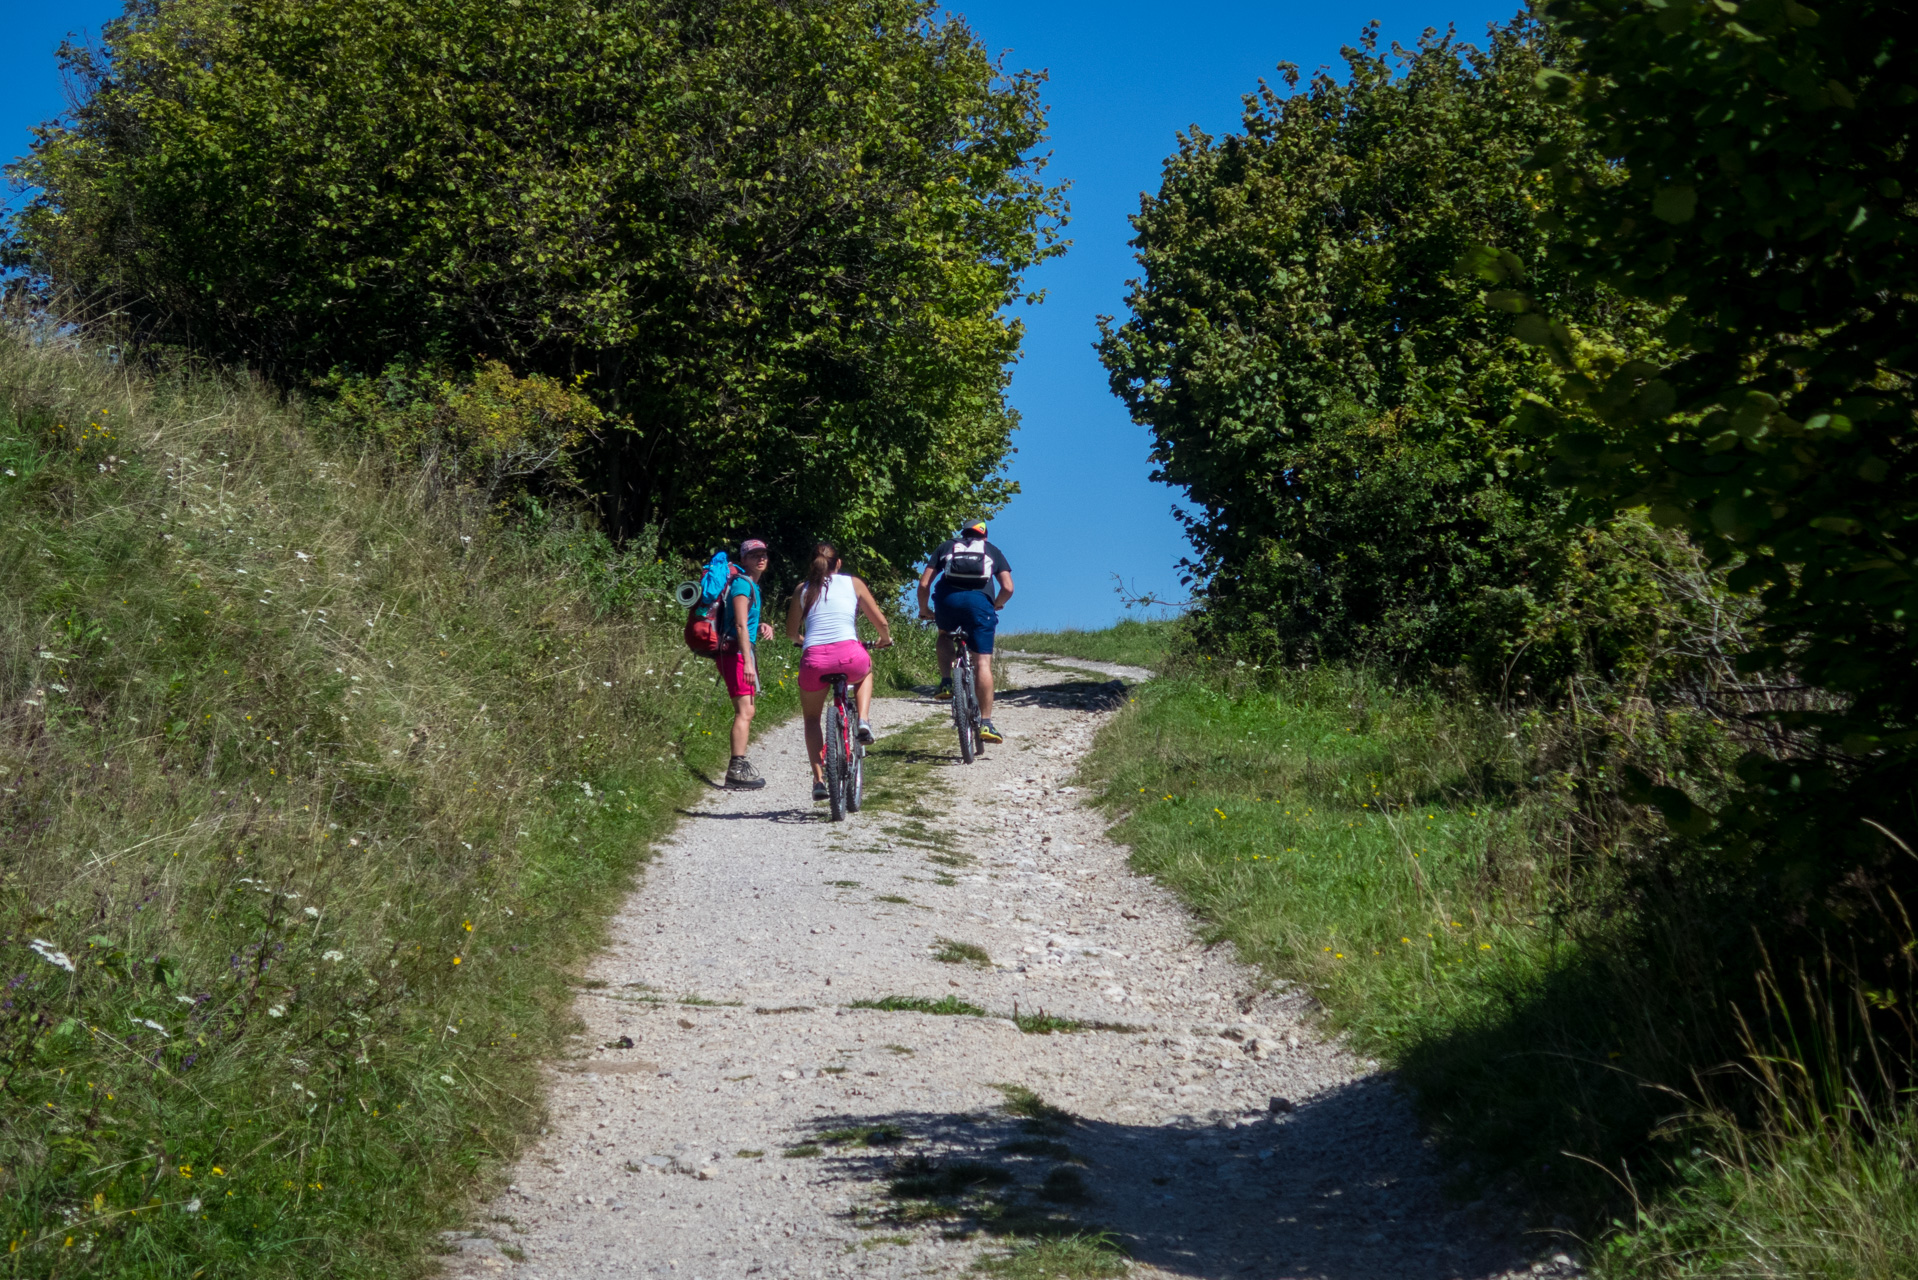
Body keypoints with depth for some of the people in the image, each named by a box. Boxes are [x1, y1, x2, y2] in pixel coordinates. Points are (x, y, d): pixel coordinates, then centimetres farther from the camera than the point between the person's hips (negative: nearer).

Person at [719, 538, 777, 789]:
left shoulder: (752, 585, 19)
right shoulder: (742, 584, -12)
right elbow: (740, 625, -20)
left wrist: (761, 627, 10)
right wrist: (747, 661, -25)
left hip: (742, 651, 11)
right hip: (736, 652, -11)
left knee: (745, 711, 15)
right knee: (745, 711, -14)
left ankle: (740, 766, 22)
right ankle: (737, 770, -15)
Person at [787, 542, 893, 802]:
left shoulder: (802, 589, 16)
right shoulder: (853, 583, 14)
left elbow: (791, 633, 20)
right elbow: (880, 622, 14)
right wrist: (885, 640, 35)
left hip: (814, 661, 1)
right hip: (850, 657, 0)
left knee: (812, 719, 25)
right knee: (865, 671, 39)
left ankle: (818, 779, 11)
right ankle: (864, 722, 15)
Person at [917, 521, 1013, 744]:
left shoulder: (946, 547, 26)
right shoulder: (992, 551, 25)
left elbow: (923, 584, 16)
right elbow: (1008, 588, 10)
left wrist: (924, 609, 32)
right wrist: (997, 604, 30)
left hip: (947, 600, 1)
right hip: (979, 601, -1)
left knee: (945, 635, 34)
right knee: (983, 663, 1)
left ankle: (945, 683, 13)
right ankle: (986, 723, -5)